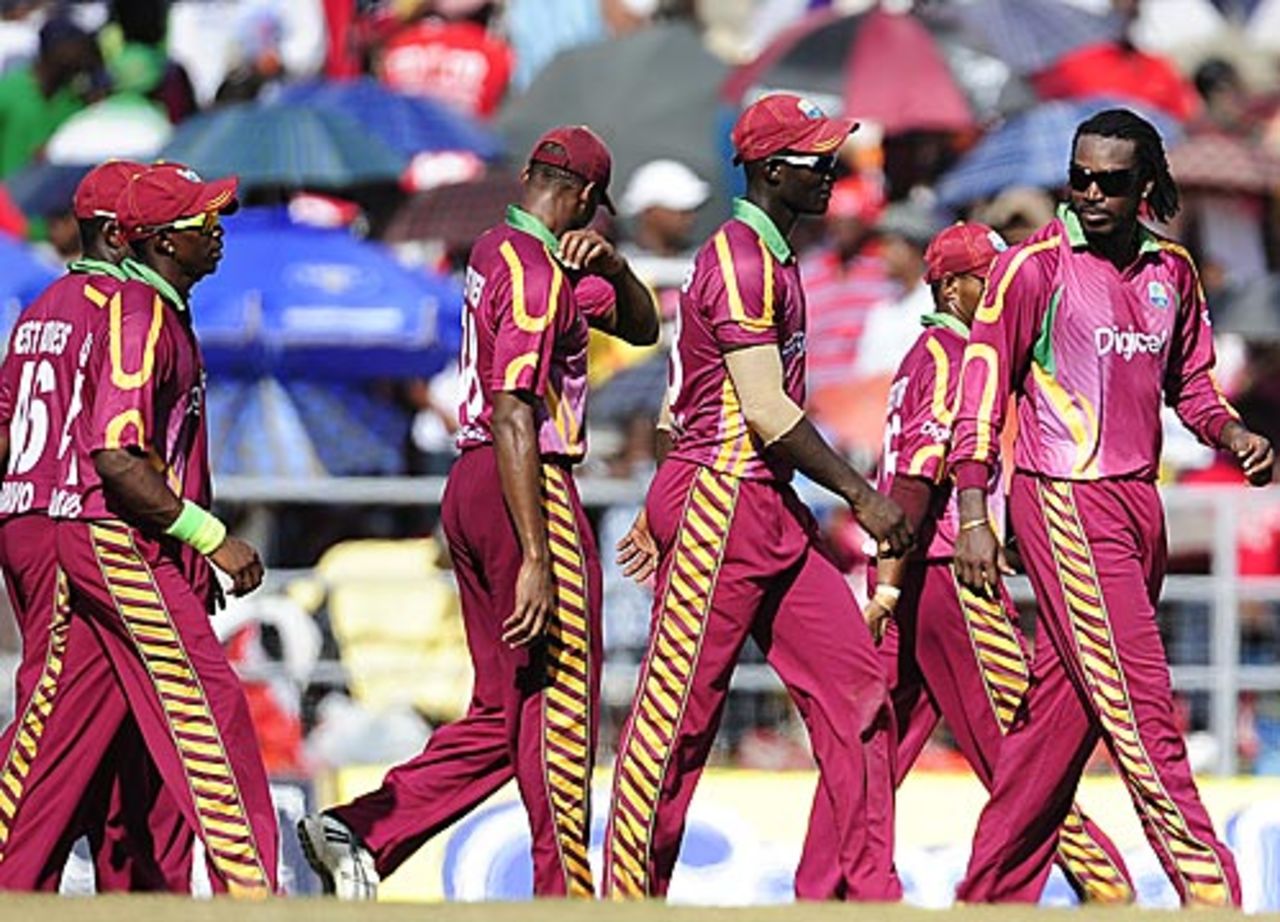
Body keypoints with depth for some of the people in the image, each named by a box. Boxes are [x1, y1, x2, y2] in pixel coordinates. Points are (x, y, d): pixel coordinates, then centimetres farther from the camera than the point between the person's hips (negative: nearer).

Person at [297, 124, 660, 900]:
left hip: (471, 488, 10)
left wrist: (611, 267, 1)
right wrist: (536, 558, -27)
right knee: (560, 703, -3)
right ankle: (566, 896, -1)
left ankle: (361, 833, 2)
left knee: (504, 713, 11)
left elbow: (640, 326, 23)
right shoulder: (537, 275, -13)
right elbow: (514, 417, -22)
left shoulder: (496, 254, 17)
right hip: (528, 491, -10)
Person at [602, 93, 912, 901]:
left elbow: (689, 399, 24)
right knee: (677, 714, -4)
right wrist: (861, 496, -17)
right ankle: (630, 902, 2)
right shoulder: (743, 259, -14)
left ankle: (868, 894, 3)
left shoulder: (771, 258, 18)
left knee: (856, 689, 4)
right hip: (725, 500, -10)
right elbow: (766, 411, -20)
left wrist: (662, 511, 27)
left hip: (772, 513, 10)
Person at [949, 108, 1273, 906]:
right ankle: (1208, 890, -14)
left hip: (1137, 504, 7)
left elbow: (1190, 384, 22)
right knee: (1139, 703, -11)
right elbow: (983, 389, -7)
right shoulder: (1035, 268, -6)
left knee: (1065, 705, 8)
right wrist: (973, 515, -12)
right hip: (1065, 502, -7)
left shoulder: (1172, 271, 12)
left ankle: (991, 897, 14)